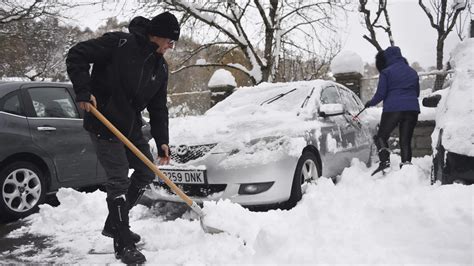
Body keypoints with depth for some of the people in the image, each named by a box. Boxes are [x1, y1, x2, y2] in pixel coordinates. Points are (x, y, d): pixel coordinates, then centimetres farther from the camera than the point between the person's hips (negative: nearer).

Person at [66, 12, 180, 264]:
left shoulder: (160, 67, 5)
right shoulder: (118, 43, -15)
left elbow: (158, 107, 8)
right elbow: (76, 55, -14)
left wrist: (162, 141, 0)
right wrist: (84, 91, -22)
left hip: (131, 126, 8)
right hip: (104, 124, -8)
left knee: (146, 172, 12)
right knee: (119, 181, -10)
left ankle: (114, 223, 27)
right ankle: (123, 244, 1)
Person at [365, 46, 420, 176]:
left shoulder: (386, 72, -1)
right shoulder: (412, 72, 18)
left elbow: (380, 93, -4)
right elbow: (417, 92, 24)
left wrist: (370, 103, 12)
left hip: (392, 109, -5)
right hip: (412, 109, 5)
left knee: (381, 136, 6)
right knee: (406, 140, 9)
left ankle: (384, 161, -14)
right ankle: (406, 163, -1)